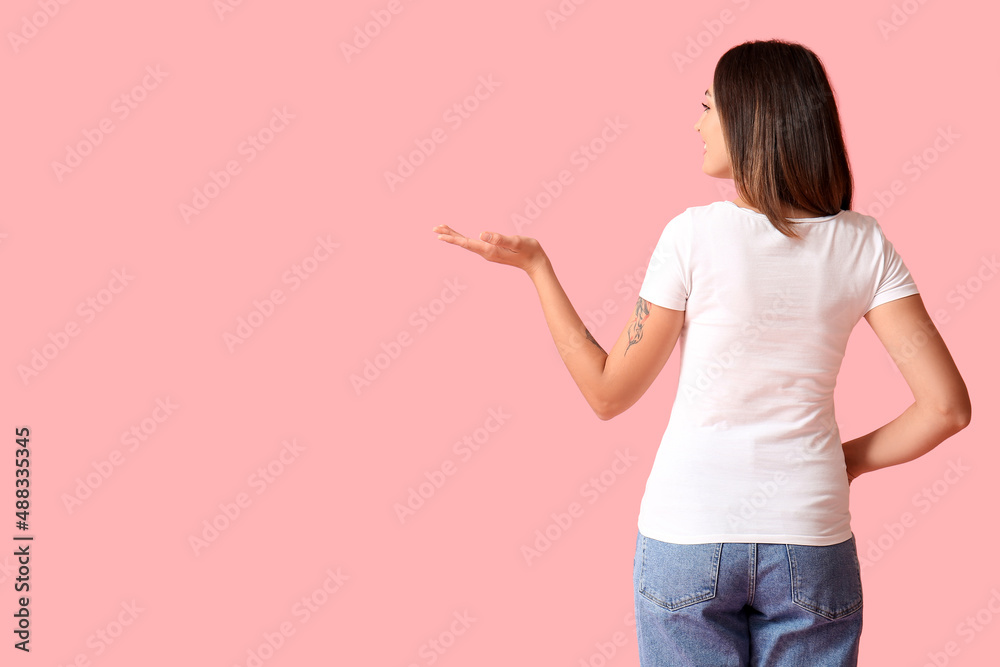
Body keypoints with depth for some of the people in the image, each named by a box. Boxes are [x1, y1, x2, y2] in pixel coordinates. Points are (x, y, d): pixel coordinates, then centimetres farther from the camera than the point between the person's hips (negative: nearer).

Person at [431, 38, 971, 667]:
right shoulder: (863, 243, -3)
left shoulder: (694, 234, -11)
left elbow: (608, 393, -3)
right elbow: (947, 407, -8)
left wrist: (534, 263, 2)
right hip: (810, 543, 2)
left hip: (687, 537, -2)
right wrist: (849, 460, 8)